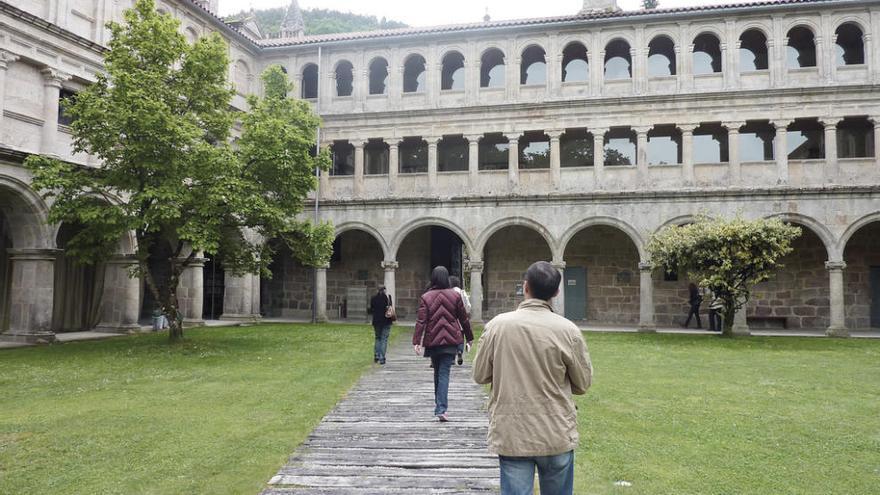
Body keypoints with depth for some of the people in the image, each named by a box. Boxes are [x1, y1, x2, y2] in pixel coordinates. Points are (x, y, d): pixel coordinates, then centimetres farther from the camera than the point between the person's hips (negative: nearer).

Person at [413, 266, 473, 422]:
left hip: (432, 341, 1)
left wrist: (416, 341, -11)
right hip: (450, 340, -1)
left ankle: (439, 404, 30)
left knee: (437, 372, 17)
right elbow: (464, 319, 4)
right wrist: (469, 338, 14)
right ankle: (441, 408, -12)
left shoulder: (425, 297, -3)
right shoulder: (455, 296, -1)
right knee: (444, 373, -2)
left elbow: (421, 321, -10)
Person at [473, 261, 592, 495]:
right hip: (556, 435, 0)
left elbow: (480, 375, 1)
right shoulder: (568, 330, -11)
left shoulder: (497, 325, -9)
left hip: (511, 434, 0)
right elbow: (583, 383, 0)